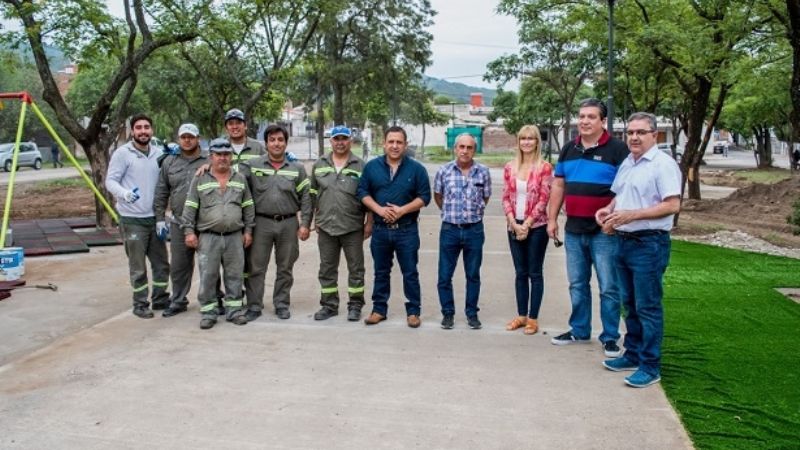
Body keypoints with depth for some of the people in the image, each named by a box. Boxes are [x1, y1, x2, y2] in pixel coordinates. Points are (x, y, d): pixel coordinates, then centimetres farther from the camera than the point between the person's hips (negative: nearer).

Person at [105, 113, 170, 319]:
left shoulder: (159, 153, 7)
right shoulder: (123, 153, -7)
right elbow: (110, 181, -9)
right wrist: (124, 193, -28)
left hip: (154, 217, 5)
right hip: (132, 219, -5)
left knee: (161, 262, 13)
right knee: (137, 266, 2)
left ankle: (160, 298, 27)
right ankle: (140, 303, 14)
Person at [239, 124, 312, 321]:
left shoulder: (297, 168, 7)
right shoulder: (252, 165, 3)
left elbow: (305, 198, 5)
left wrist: (305, 224, -2)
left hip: (289, 224, 1)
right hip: (262, 222, -1)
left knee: (285, 268, 9)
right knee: (256, 267, 3)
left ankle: (281, 304, 22)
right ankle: (254, 306, 14)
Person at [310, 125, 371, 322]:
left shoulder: (361, 166, 0)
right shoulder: (319, 165, 9)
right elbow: (313, 195, 13)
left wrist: (369, 223, -3)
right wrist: (316, 220, 9)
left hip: (353, 227, -2)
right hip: (326, 227, 3)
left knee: (356, 268, 5)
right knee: (327, 269, 10)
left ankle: (355, 305, 16)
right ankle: (329, 305, 21)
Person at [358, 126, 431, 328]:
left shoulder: (416, 168, -2)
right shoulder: (372, 166, 4)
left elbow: (424, 196, -4)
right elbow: (363, 192, 4)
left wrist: (402, 210, -16)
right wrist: (379, 209, -13)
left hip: (407, 230, -2)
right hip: (380, 229, 2)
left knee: (410, 273, 4)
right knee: (381, 272, 12)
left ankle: (413, 311, 14)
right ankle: (379, 309, 23)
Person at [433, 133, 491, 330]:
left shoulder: (483, 172, -2)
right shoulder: (444, 171, -2)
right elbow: (437, 195, 14)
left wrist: (473, 213, 11)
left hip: (474, 230, 0)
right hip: (450, 229, 0)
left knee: (473, 275, 9)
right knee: (445, 275, 4)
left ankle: (472, 313, 21)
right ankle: (448, 313, 18)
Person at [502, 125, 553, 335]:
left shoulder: (545, 167, -6)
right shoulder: (510, 167, 6)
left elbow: (543, 200, -9)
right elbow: (506, 198, 5)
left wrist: (526, 225, -13)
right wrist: (514, 223, -7)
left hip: (536, 227, -4)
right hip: (514, 227, 4)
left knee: (535, 273, 3)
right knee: (520, 272, 11)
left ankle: (533, 318, 11)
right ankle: (521, 315, 20)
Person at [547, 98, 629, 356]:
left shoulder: (617, 149, -7)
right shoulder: (569, 149, 11)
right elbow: (558, 185, 14)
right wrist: (552, 219, 10)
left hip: (604, 231, -5)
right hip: (573, 230, 6)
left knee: (608, 287, 1)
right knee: (577, 285, 15)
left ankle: (610, 337, 12)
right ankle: (579, 330, 28)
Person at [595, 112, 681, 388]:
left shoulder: (663, 164, -12)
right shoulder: (627, 163, 14)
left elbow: (672, 205, -19)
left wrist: (632, 215, -24)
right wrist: (608, 210, 5)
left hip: (649, 244, -8)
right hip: (624, 241, 9)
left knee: (648, 307, -2)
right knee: (630, 304, 17)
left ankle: (650, 367, 6)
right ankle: (633, 355, 29)